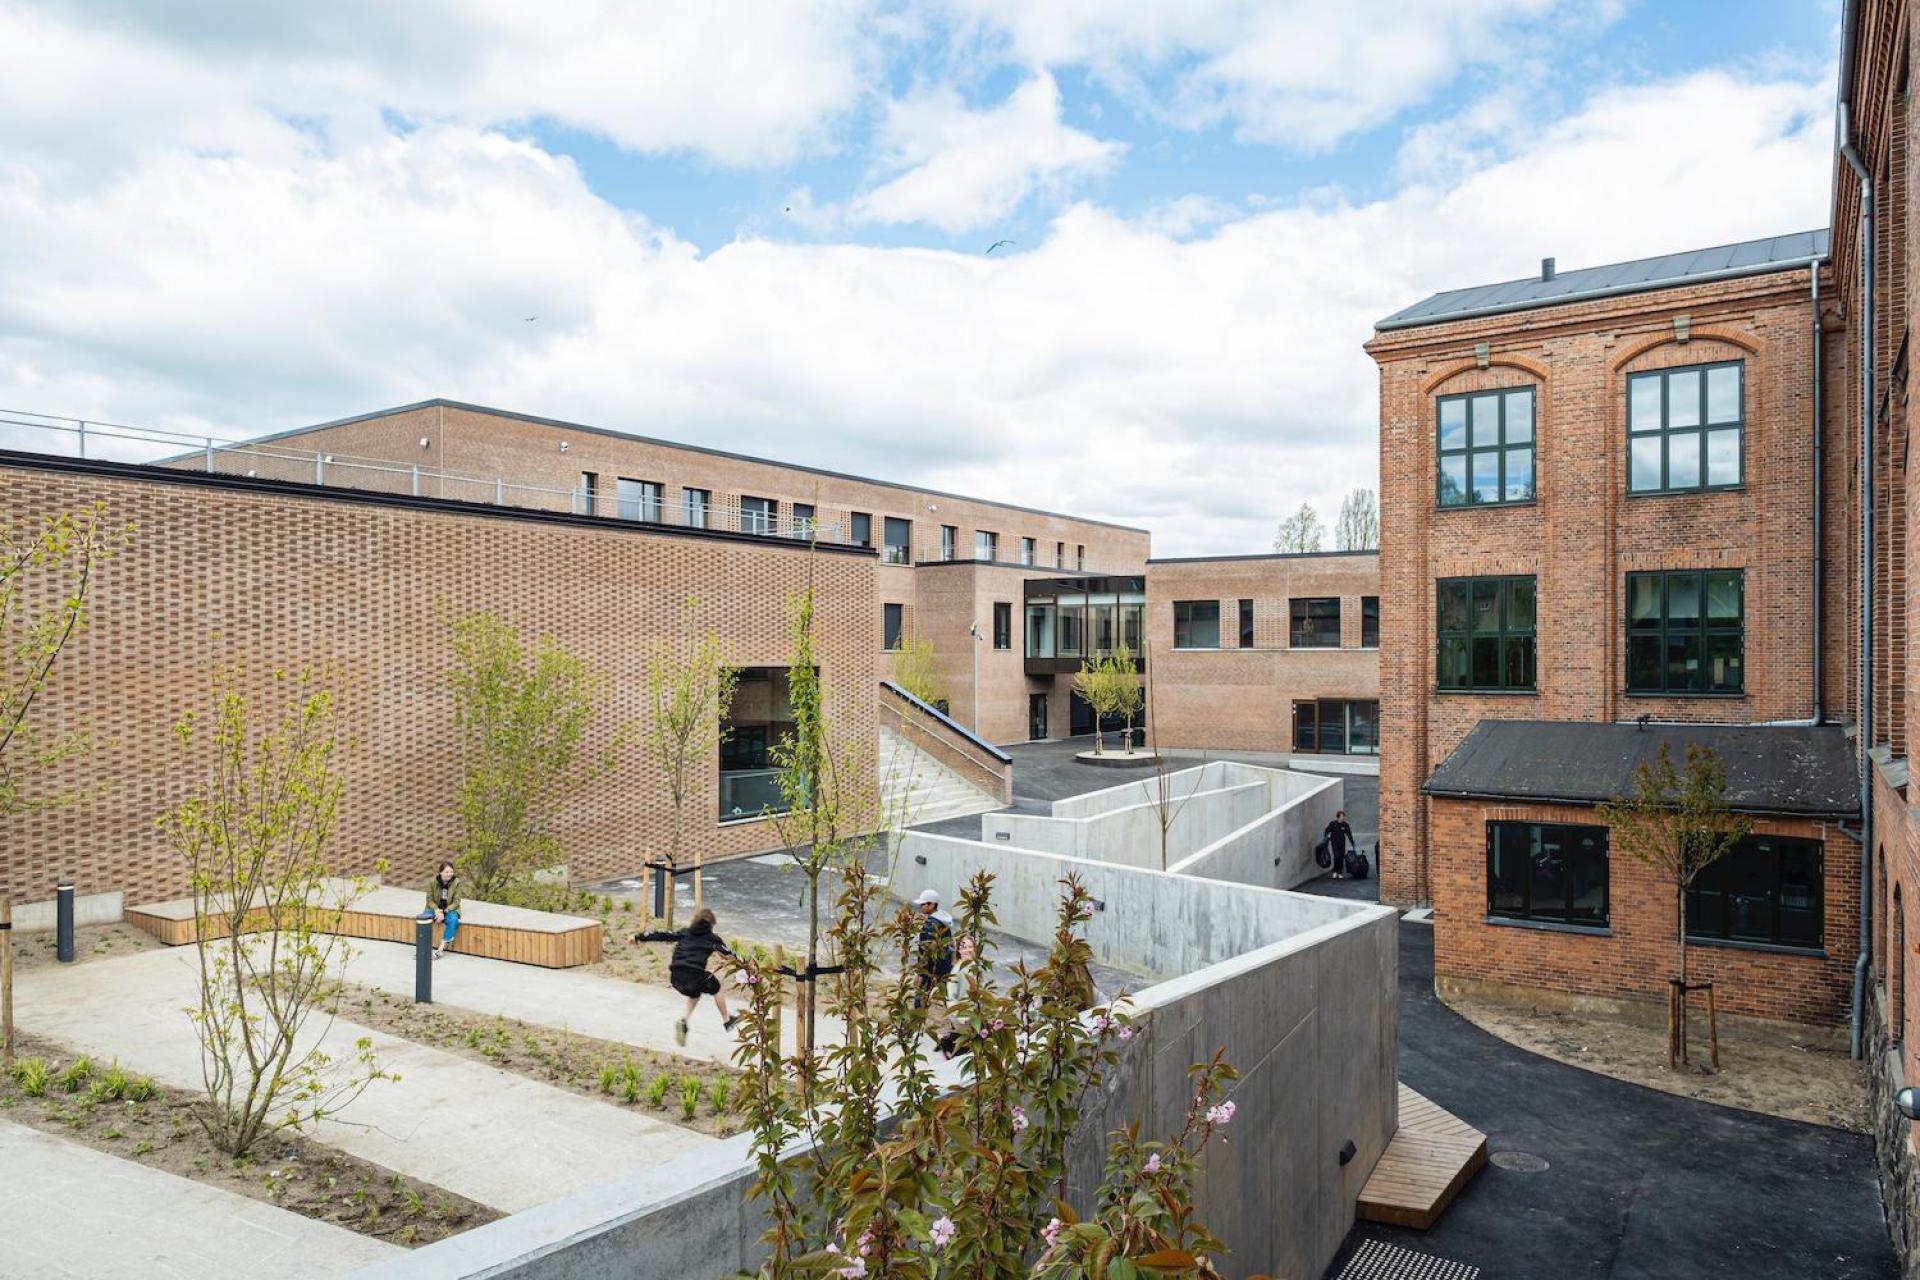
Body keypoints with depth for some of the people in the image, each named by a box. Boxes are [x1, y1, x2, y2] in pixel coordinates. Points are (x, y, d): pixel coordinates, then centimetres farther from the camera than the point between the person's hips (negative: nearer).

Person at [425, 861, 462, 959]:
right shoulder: (432, 882, -9)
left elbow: (456, 902, -9)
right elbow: (429, 900, -4)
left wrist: (444, 912, -22)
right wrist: (437, 910, -23)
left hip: (450, 909, -1)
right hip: (435, 908, 1)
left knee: (453, 920, -34)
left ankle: (440, 949, -30)